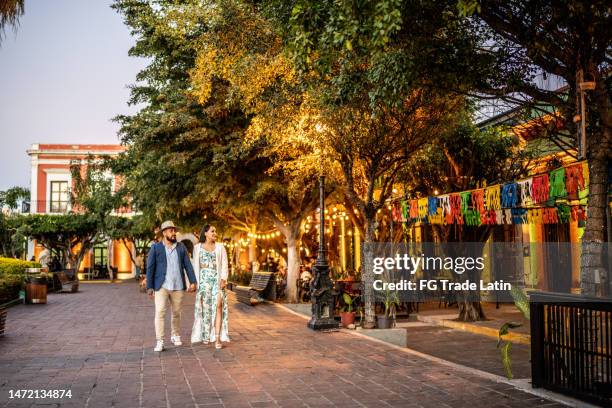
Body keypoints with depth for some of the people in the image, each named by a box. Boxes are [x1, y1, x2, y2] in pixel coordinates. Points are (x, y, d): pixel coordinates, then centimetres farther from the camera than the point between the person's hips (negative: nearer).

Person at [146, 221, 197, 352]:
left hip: (178, 287, 3)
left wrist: (193, 281, -5)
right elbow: (150, 268, -2)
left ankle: (176, 336, 30)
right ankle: (159, 342, -5)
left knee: (176, 313, 12)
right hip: (161, 287, -3)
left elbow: (188, 265, 5)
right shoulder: (155, 248, 0)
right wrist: (149, 287, -7)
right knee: (160, 313, -10)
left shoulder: (181, 247, 8)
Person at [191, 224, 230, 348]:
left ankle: (217, 338, -16)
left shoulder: (220, 247, 8)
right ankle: (206, 335, 18)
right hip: (204, 279, 1)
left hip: (217, 279, 0)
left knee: (218, 306, -13)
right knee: (205, 307, 3)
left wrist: (223, 279, -9)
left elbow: (224, 264, 3)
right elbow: (195, 265, 7)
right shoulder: (197, 247, 8)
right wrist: (195, 281, -1)